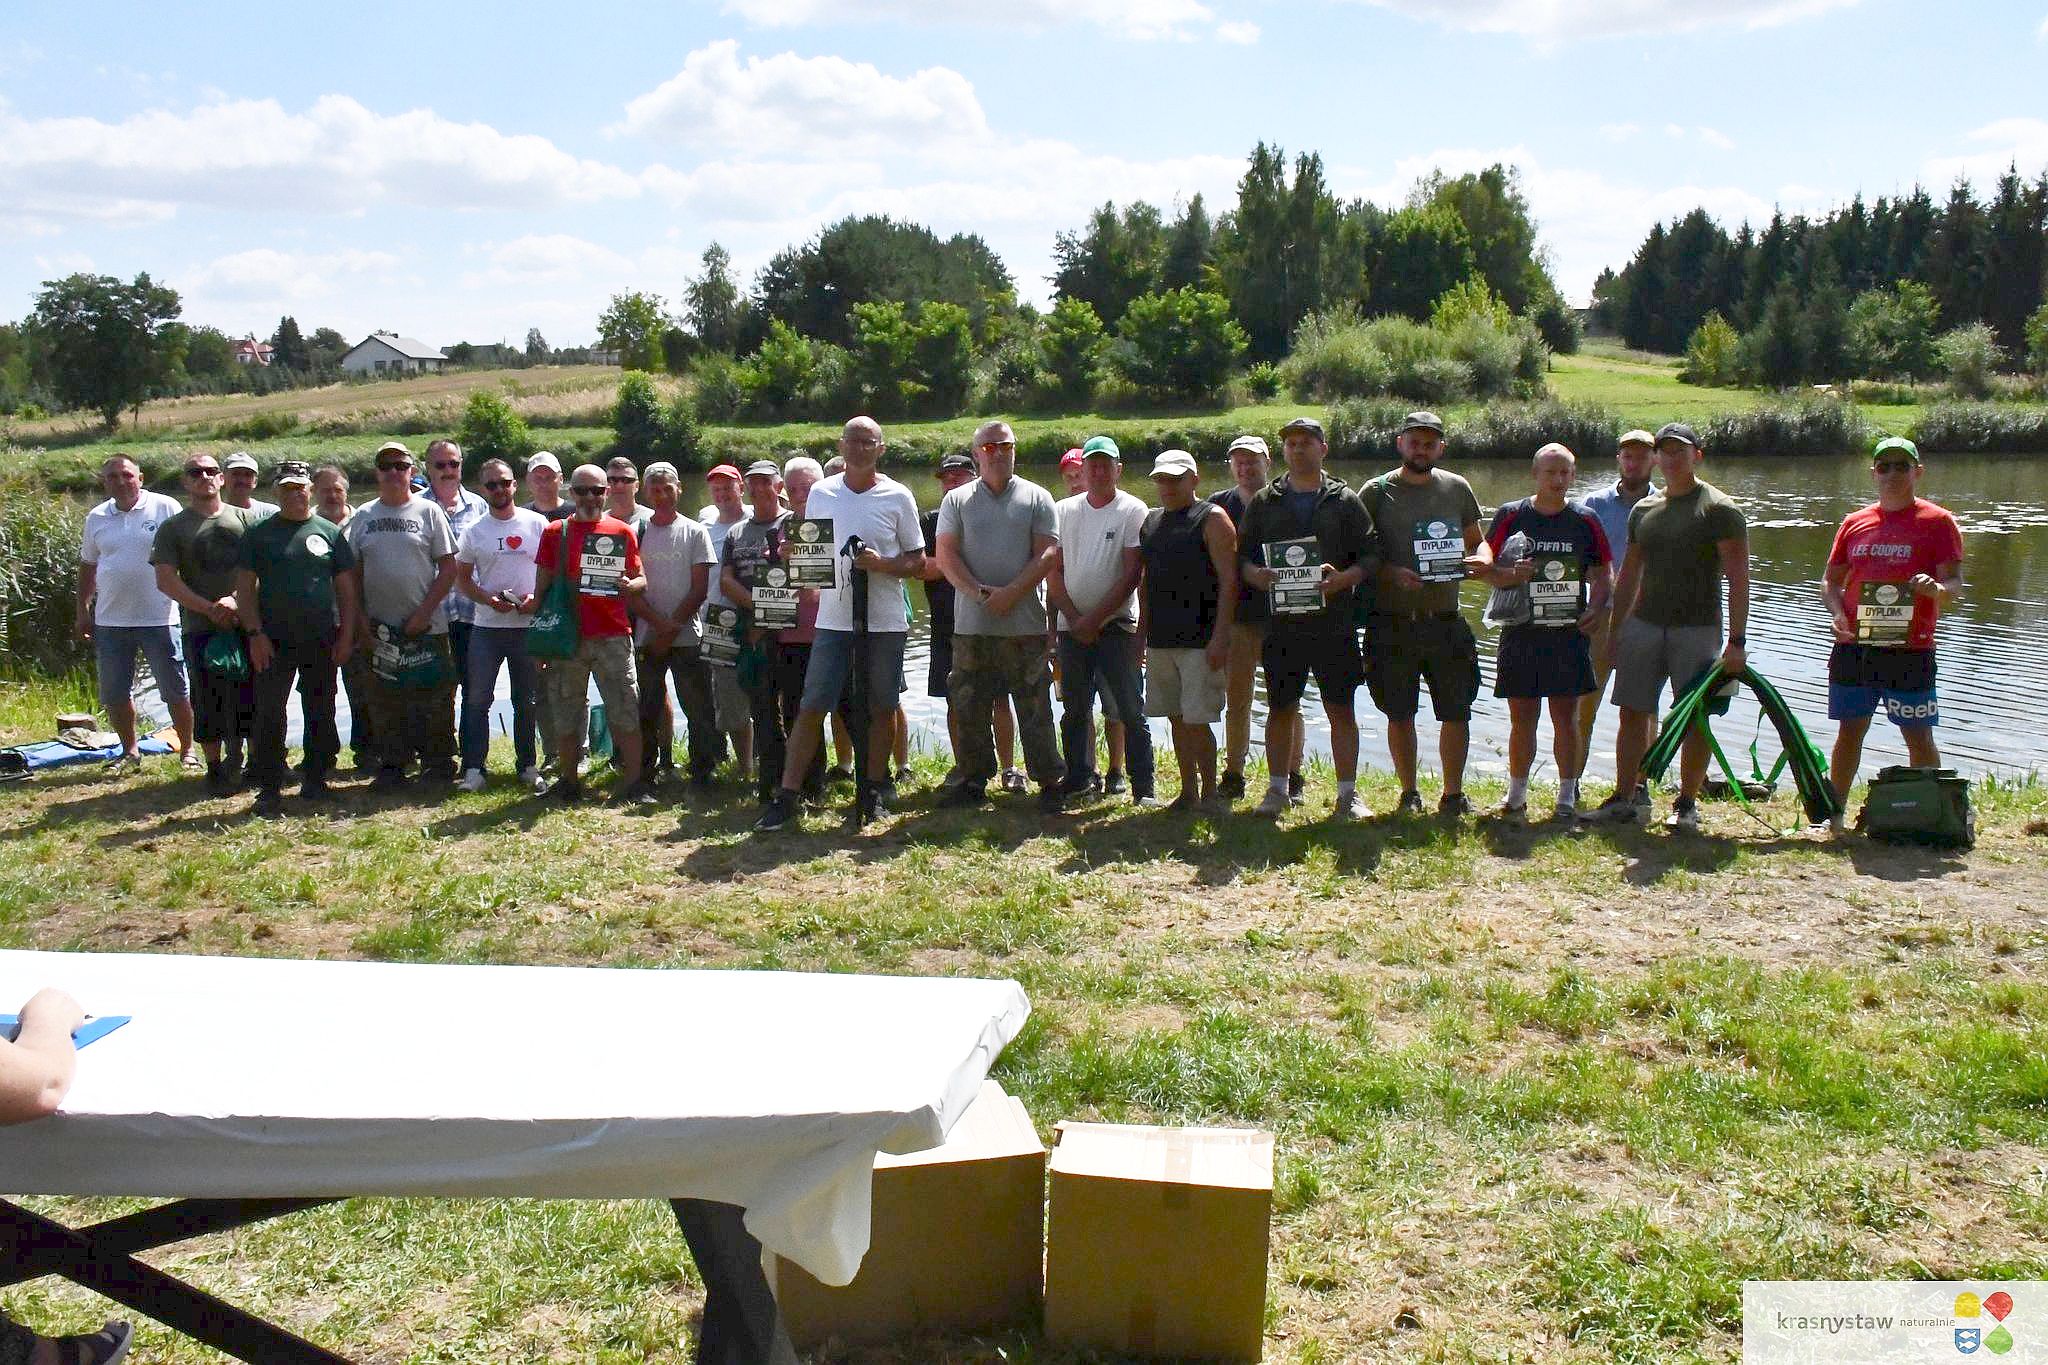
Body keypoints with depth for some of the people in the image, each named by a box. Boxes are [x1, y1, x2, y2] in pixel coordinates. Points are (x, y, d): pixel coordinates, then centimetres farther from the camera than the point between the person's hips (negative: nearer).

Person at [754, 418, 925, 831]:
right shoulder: (820, 494, 7)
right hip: (833, 621, 1)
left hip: (884, 622, -1)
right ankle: (786, 796, 1)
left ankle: (873, 791, 21)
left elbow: (918, 562, 2)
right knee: (811, 707, -2)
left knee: (881, 709, 7)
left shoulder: (898, 497, 0)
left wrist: (881, 564, -15)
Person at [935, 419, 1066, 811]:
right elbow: (945, 555, 2)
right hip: (971, 624, 2)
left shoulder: (1037, 498, 6)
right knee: (970, 706, 7)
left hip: (1025, 622, -2)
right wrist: (979, 593, -13)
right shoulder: (957, 500, 10)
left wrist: (1011, 594, -14)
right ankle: (973, 781, 18)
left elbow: (1048, 553, -2)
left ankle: (1051, 782, 6)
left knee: (1034, 707, 0)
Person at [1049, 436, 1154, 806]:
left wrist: (1094, 619, -12)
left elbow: (1132, 575, -9)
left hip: (1117, 624, -4)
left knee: (1131, 711, -5)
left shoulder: (1133, 511, -3)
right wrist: (1073, 617, -6)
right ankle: (1077, 780, 19)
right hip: (1072, 626, 4)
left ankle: (1143, 789, -1)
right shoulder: (1063, 510, 8)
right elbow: (1053, 571, 6)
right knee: (1074, 710, 9)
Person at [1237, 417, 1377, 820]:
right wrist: (1255, 574, -10)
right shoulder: (1264, 502, 11)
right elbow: (1242, 555, 12)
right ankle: (1277, 789, 19)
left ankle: (1347, 794, 10)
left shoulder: (1345, 500, 6)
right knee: (1280, 709, 7)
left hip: (1334, 624, -1)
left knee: (1341, 709, 2)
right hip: (1281, 623, 1)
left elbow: (1370, 555, 3)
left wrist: (1343, 578, -16)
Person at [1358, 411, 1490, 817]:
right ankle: (1409, 794, 20)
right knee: (1400, 715, 6)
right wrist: (1393, 574, -17)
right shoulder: (1376, 492, 1)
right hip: (1392, 623, -2)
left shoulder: (1457, 488, 9)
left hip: (1445, 621, 2)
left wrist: (1483, 560, -5)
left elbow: (1477, 540, 17)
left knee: (1456, 712, 3)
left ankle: (1453, 795, 17)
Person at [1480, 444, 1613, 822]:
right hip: (1521, 634, -1)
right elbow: (1488, 569, 3)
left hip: (1569, 634, 1)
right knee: (1522, 717, 4)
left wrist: (1597, 608, -8)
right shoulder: (1511, 516, 3)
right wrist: (1512, 575, -19)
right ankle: (1516, 796, 15)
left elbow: (1601, 574, 11)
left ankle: (1567, 796, 12)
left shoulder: (1585, 521, 7)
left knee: (1566, 716, 3)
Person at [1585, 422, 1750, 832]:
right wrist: (1615, 630, 15)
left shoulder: (1719, 509, -3)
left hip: (1697, 629, -5)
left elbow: (1738, 577, -8)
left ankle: (1686, 805, 10)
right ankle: (1623, 800, 8)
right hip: (1643, 625, 5)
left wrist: (1737, 640, -15)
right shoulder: (1643, 510, 14)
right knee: (1633, 713, 2)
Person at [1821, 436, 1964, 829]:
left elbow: (1955, 583, -5)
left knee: (1919, 736, 1)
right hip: (1854, 648, 4)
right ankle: (1834, 813, 18)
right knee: (1850, 731, 10)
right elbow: (1830, 580, 16)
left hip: (1910, 652, -4)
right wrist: (1838, 614, -3)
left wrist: (1937, 589, -29)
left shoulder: (1937, 521, 1)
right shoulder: (1854, 523, 12)